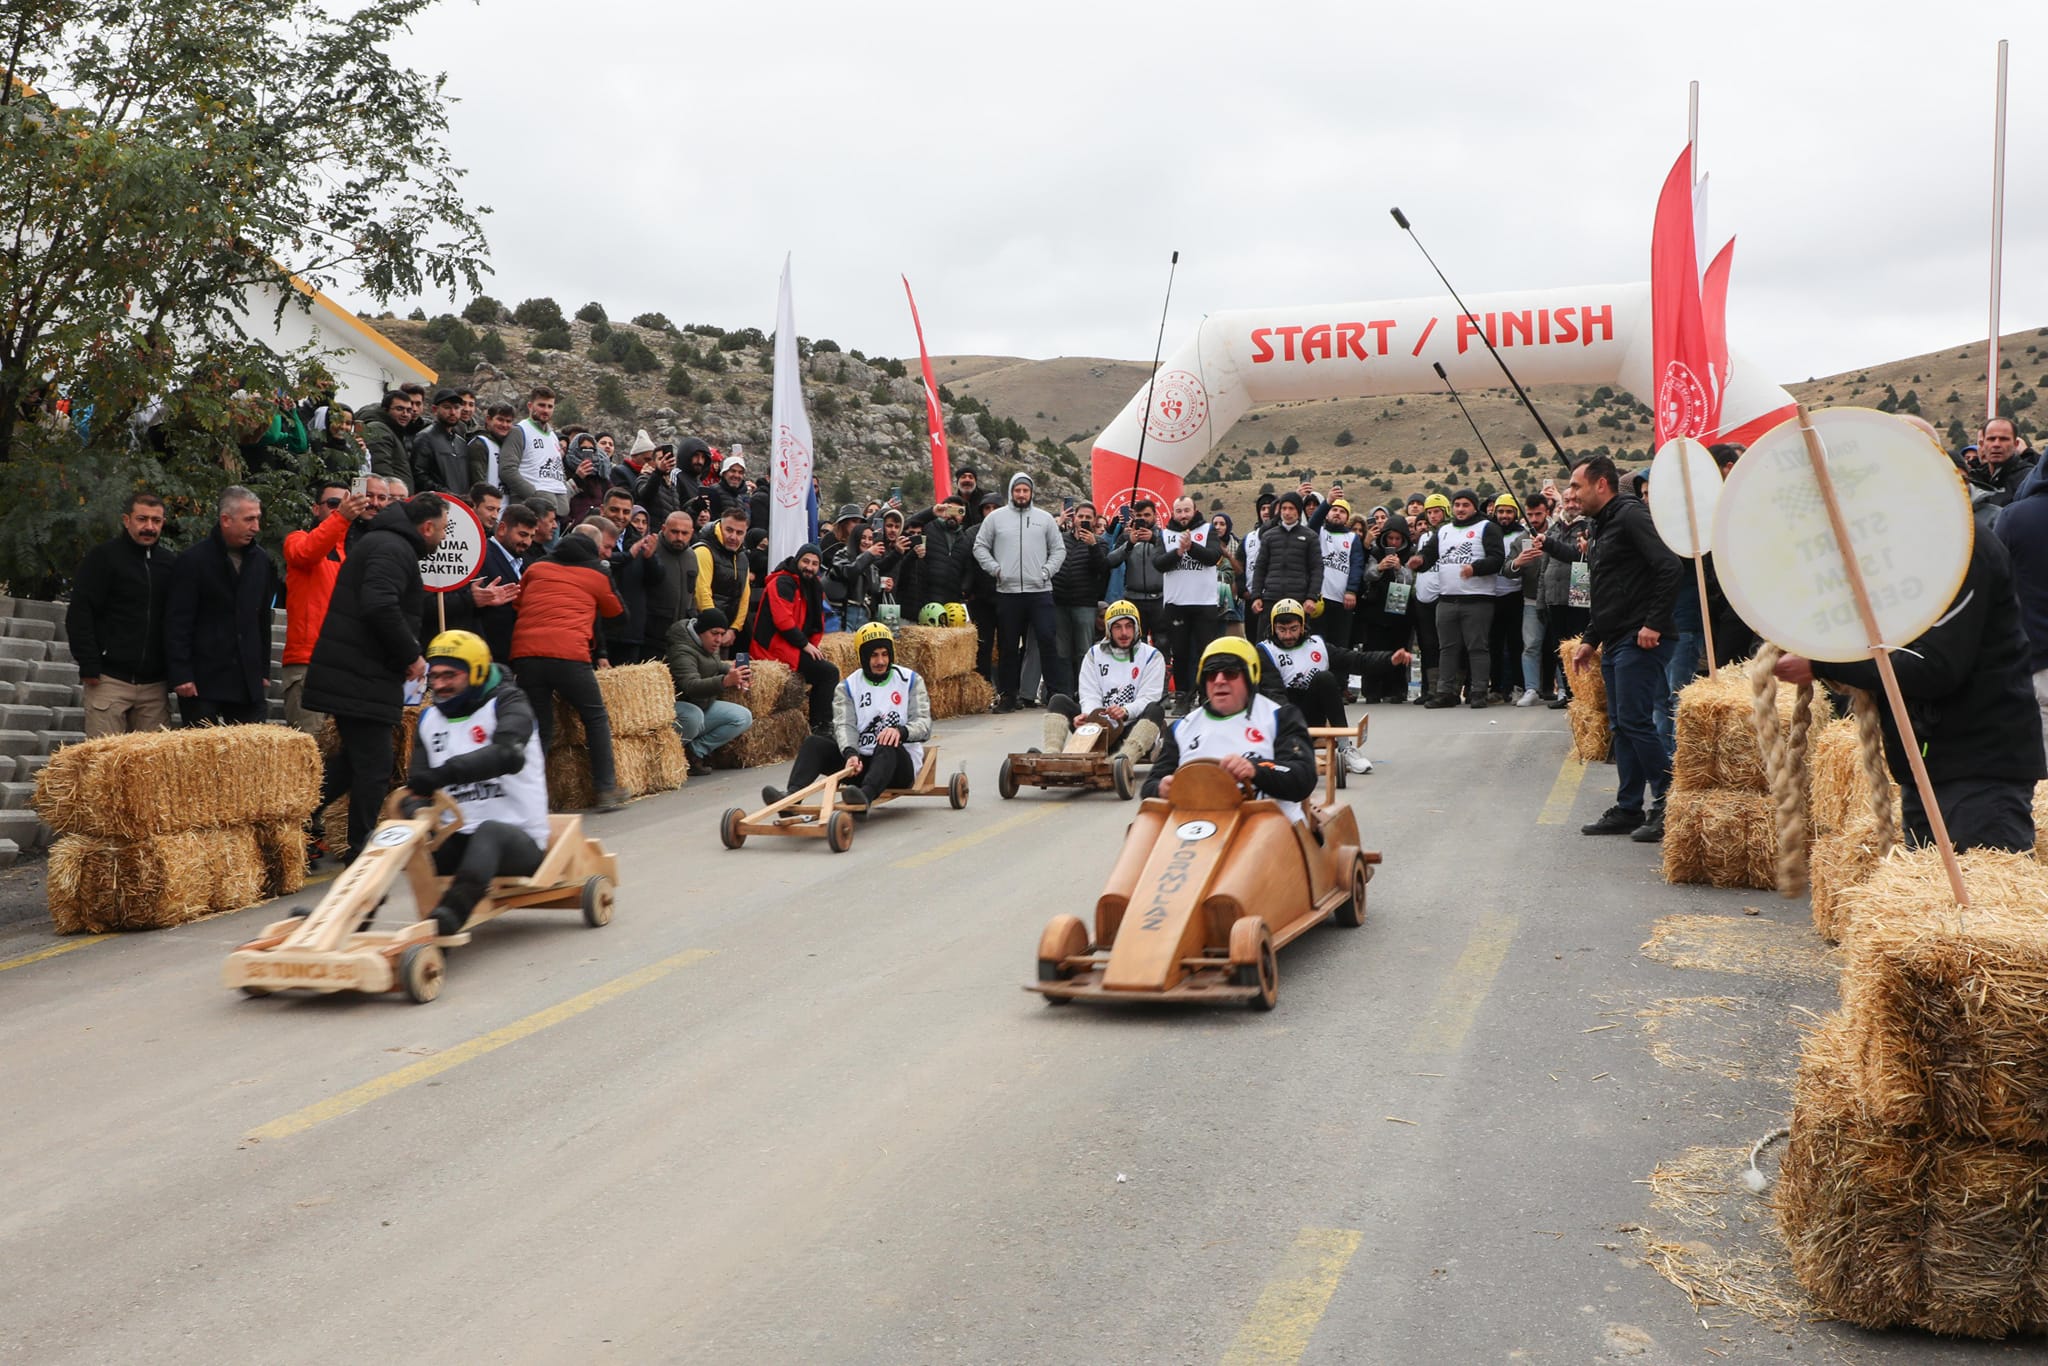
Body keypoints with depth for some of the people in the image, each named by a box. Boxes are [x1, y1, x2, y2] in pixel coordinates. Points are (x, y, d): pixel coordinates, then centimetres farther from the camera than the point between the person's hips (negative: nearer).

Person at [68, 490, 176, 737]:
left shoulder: (170, 561, 13)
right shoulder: (103, 556, 1)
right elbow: (79, 615, -4)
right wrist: (89, 667, -10)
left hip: (154, 685, 4)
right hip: (110, 680, -4)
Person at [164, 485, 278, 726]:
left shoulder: (260, 561, 10)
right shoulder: (193, 561, -6)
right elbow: (177, 624, -8)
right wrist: (180, 676, -13)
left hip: (248, 683, 5)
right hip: (203, 681, -5)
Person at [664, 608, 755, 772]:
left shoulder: (711, 646, 5)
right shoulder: (682, 651, -23)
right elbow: (691, 686, -38)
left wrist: (732, 671, 1)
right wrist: (725, 681, -55)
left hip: (704, 705, 9)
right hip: (679, 706, -9)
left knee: (744, 717, -9)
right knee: (693, 716, -41)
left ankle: (695, 750, -9)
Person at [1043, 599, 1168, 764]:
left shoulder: (1152, 656, 4)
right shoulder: (1094, 654, 12)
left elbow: (1147, 699, -7)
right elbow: (1090, 696, 2)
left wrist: (1126, 711, -29)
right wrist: (1088, 715, -22)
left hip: (1132, 731, -2)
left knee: (1155, 710, -32)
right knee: (1059, 701, -12)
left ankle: (1124, 758, -57)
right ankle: (1051, 754, -37)